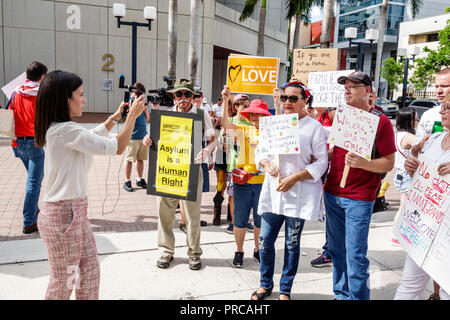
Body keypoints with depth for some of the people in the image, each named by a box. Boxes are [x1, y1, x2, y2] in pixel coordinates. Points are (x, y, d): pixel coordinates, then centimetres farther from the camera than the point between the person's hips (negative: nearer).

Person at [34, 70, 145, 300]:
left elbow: (92, 137, 26)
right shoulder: (66, 130, -23)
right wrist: (132, 116, -8)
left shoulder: (56, 129, 8)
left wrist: (115, 117, 22)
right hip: (64, 214, -9)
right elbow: (117, 147, -20)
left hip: (75, 212, 9)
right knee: (64, 281, 9)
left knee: (90, 272, 17)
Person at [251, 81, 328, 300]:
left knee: (292, 243, 7)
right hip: (273, 191, 4)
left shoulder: (314, 127, -4)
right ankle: (265, 284, 29)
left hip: (300, 194, -3)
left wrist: (293, 178, -15)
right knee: (265, 240, 7)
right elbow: (260, 151, 13)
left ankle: (285, 290, 26)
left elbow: (321, 163, -6)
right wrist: (267, 164, -9)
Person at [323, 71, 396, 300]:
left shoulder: (380, 121, -6)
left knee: (355, 257, -3)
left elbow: (389, 163, -8)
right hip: (333, 194, 6)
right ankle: (341, 294, 31)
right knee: (337, 251, 15)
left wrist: (361, 163, -25)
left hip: (359, 199, -6)